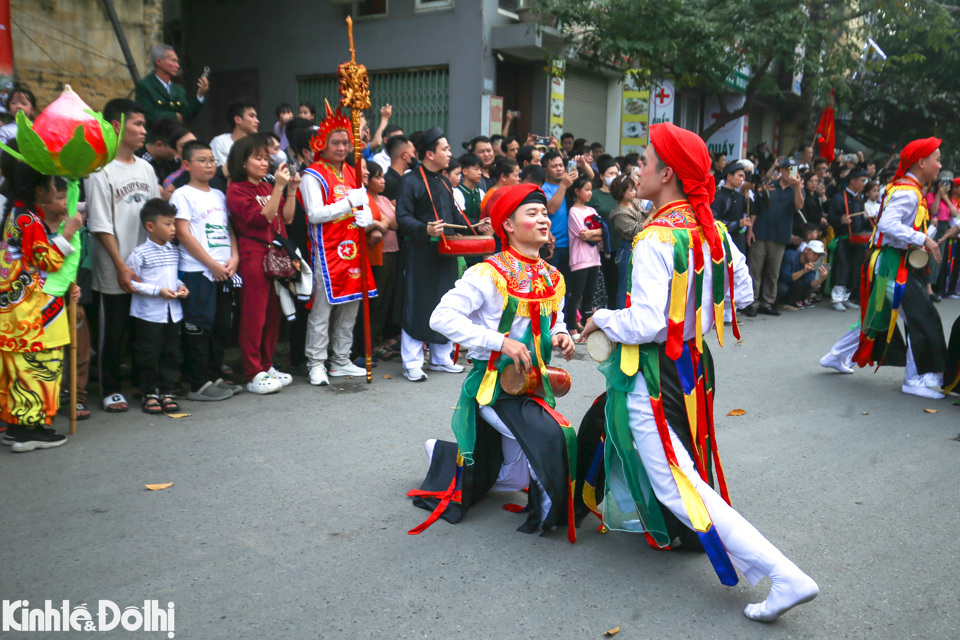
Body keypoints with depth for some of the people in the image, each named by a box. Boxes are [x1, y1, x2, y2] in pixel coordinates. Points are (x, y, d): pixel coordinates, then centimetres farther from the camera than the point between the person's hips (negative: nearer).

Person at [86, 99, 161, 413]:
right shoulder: (100, 171, -8)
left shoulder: (145, 168, 10)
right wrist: (122, 267, -14)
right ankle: (110, 390, 17)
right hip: (115, 272, -5)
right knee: (113, 332, 5)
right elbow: (101, 227, -10)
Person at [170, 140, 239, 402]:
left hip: (224, 270, 7)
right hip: (196, 272, -7)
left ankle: (214, 376, 21)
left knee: (222, 326, 11)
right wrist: (212, 264, -14)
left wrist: (234, 257, -1)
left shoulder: (219, 195, 16)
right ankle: (198, 384, 3)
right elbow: (183, 234, -11)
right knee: (199, 328, -4)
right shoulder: (182, 195, -4)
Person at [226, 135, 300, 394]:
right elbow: (261, 218, -17)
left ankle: (267, 366, 20)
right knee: (254, 316, -5)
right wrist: (279, 187, -19)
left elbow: (286, 218, 12)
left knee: (273, 314, 10)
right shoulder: (237, 190, -5)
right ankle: (254, 374, -1)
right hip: (254, 254, -7)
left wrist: (291, 190, 3)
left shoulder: (268, 187, 17)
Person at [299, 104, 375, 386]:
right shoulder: (313, 175, -5)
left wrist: (366, 217, -3)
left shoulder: (352, 174, 17)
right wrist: (350, 202, -19)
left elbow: (365, 207, 21)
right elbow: (315, 213, -16)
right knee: (321, 308, -6)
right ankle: (316, 363, 2)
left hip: (352, 248, 7)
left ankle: (341, 360, 20)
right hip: (327, 250, -7)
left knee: (350, 305, 10)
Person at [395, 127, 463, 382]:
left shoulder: (444, 183, 18)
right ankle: (412, 363, 5)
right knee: (417, 306, -3)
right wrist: (425, 229, -30)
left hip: (445, 252, 8)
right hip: (420, 254, -8)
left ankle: (441, 358, 24)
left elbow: (454, 215, 24)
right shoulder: (411, 181, -8)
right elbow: (403, 217, -15)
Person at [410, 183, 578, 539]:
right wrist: (500, 341, -28)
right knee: (553, 436, -28)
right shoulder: (490, 274, -18)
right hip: (495, 384, -7)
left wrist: (560, 337, -3)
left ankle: (444, 456, 44)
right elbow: (442, 317, -23)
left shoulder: (553, 279, 5)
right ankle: (549, 511, -3)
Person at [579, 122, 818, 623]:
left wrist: (603, 319, -8)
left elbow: (645, 324, -26)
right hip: (694, 361, 9)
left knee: (675, 485, -6)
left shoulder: (656, 239, -22)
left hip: (655, 372, -9)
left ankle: (784, 576, -8)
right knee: (600, 422, 28)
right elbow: (742, 294, 14)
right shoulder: (713, 230, 3)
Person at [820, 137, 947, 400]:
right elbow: (887, 224, -30)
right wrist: (923, 239, -27)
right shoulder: (907, 192, -17)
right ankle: (917, 379, 0)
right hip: (892, 266, -11)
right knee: (922, 317, -7)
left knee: (878, 317, 19)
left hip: (895, 263, 11)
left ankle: (837, 357, 28)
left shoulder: (906, 189, 15)